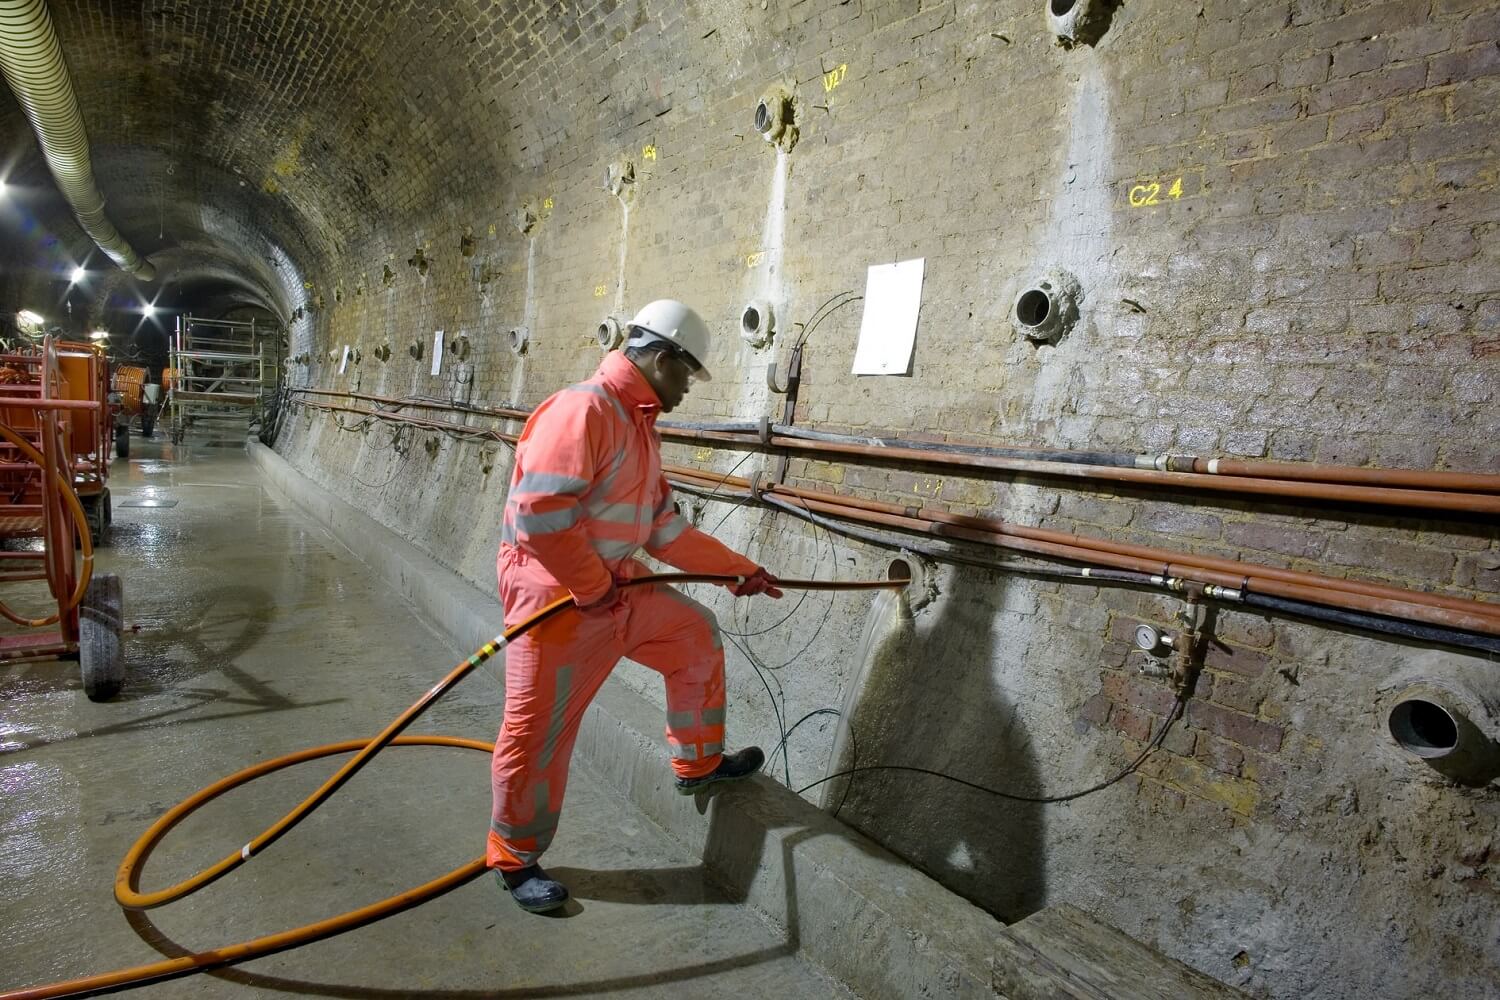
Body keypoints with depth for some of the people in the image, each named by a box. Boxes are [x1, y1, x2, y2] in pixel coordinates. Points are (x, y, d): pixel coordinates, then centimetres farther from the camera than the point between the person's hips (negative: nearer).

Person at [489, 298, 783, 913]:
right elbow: (538, 512, -29)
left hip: (621, 586, 10)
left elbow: (666, 530, 17)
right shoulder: (583, 410, -19)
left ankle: (699, 763, 36)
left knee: (697, 637, 17)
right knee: (539, 733, 2)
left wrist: (740, 569, 18)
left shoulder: (639, 425, 13)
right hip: (556, 594, -9)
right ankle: (515, 861, 25)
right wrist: (593, 586, -20)